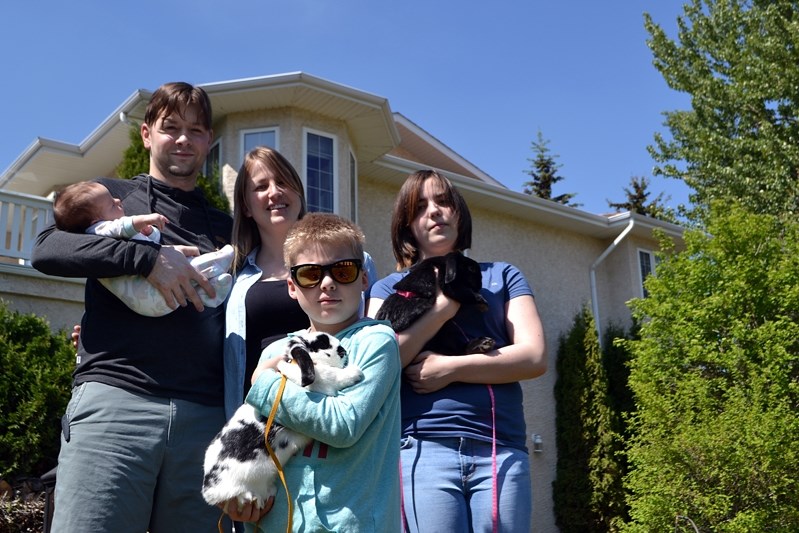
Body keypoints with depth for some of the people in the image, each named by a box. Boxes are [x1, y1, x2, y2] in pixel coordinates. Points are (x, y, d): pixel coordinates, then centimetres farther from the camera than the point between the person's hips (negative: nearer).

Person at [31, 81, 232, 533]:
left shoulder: (224, 226, 22)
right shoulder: (111, 194, 15)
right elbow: (46, 250, -3)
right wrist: (150, 257, -14)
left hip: (206, 414, 3)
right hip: (115, 398, -2)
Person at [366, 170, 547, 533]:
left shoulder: (502, 275, 16)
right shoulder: (390, 287, 16)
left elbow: (535, 357, 2)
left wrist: (450, 369, -8)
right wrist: (443, 306, -4)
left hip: (502, 449, 1)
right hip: (423, 448, 0)